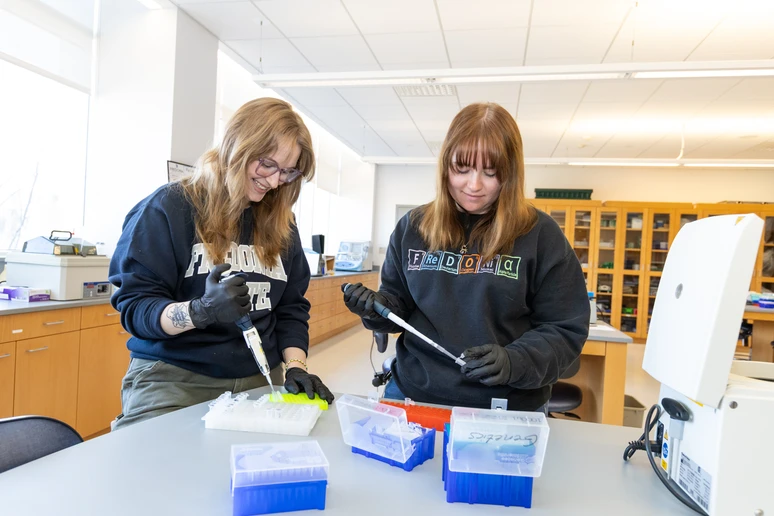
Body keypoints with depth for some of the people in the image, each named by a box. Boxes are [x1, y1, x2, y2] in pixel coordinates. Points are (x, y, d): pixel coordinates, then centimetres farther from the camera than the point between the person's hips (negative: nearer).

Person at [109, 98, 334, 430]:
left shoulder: (280, 222, 9)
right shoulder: (169, 207, -6)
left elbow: (291, 306, 9)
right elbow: (133, 305, -9)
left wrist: (295, 366, -6)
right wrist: (200, 311, -26)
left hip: (259, 382, 4)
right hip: (172, 379, -3)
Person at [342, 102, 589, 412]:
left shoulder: (541, 235, -8)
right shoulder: (412, 227, 0)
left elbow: (565, 330, -7)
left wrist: (514, 362, -24)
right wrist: (377, 307, -12)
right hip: (411, 395, 3)